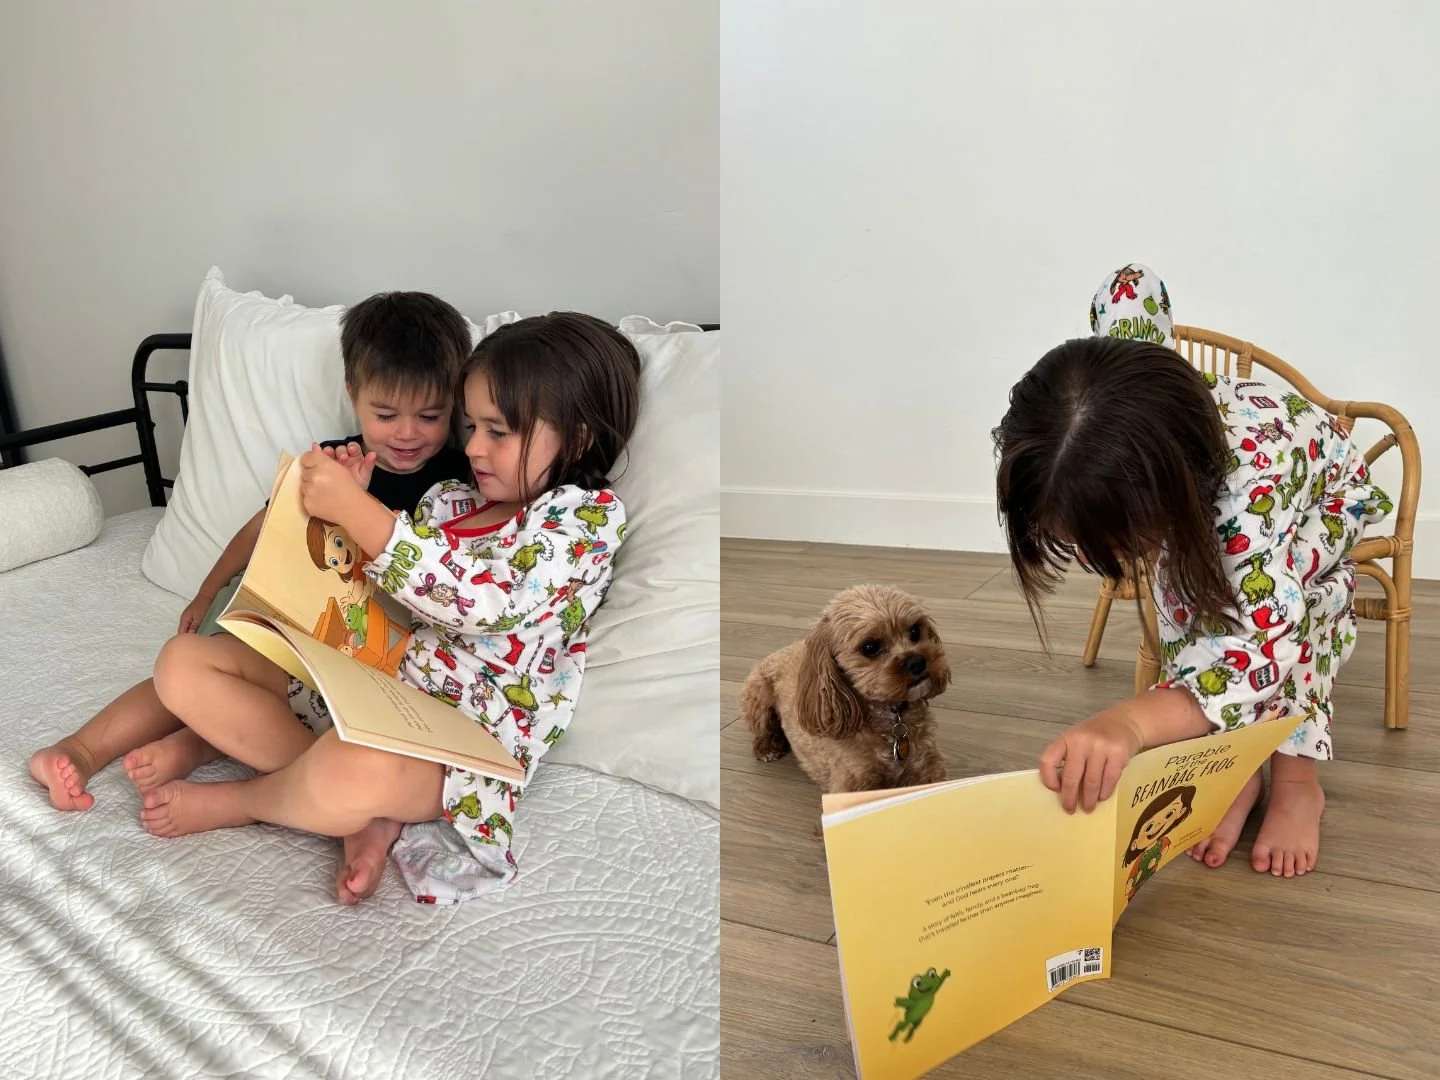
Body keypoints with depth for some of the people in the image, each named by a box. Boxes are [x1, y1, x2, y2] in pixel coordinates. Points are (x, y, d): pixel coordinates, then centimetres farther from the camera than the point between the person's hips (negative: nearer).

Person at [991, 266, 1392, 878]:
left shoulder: (1254, 473, -50)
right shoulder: (1117, 400, -36)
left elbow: (1267, 640, -61)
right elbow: (1133, 283, -16)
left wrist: (1132, 721, -78)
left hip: (1320, 501, -4)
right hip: (1200, 506, 4)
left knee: (1265, 586, -32)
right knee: (1184, 590, -24)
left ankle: (1297, 779, -13)